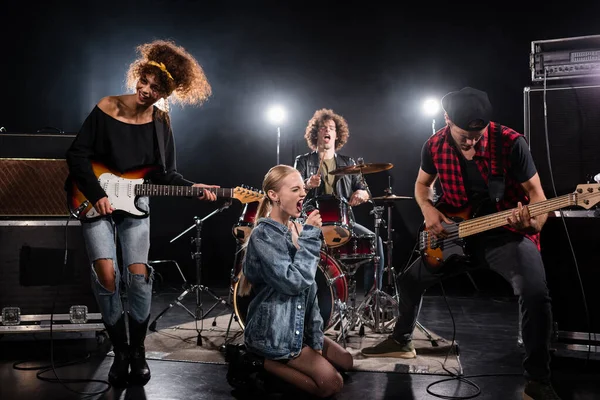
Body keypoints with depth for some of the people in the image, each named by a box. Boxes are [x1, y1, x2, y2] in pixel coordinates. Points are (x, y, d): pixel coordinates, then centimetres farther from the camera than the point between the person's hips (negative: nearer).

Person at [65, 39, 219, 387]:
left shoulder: (161, 122, -2)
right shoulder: (105, 109, -11)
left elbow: (166, 174, 1)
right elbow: (77, 154, -8)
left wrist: (193, 188, -16)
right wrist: (97, 195, -15)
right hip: (96, 201, -2)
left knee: (139, 275, -10)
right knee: (106, 276, -13)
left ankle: (138, 350, 10)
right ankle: (121, 350, 6)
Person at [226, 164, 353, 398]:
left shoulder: (293, 229, 7)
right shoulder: (264, 234, -20)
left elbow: (307, 284, 10)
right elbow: (293, 282, -28)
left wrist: (315, 335, 6)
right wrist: (309, 236, -21)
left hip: (297, 323, 9)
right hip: (274, 331, -9)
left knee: (345, 362, 16)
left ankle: (270, 360, 15)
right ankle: (257, 361, -1)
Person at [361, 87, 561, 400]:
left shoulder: (510, 143, -19)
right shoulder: (434, 146, -7)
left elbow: (536, 193, -13)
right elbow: (422, 184, 12)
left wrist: (533, 222, -35)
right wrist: (429, 211, -8)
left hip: (508, 234, -4)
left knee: (535, 294, -29)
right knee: (409, 280, 11)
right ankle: (401, 341, 37)